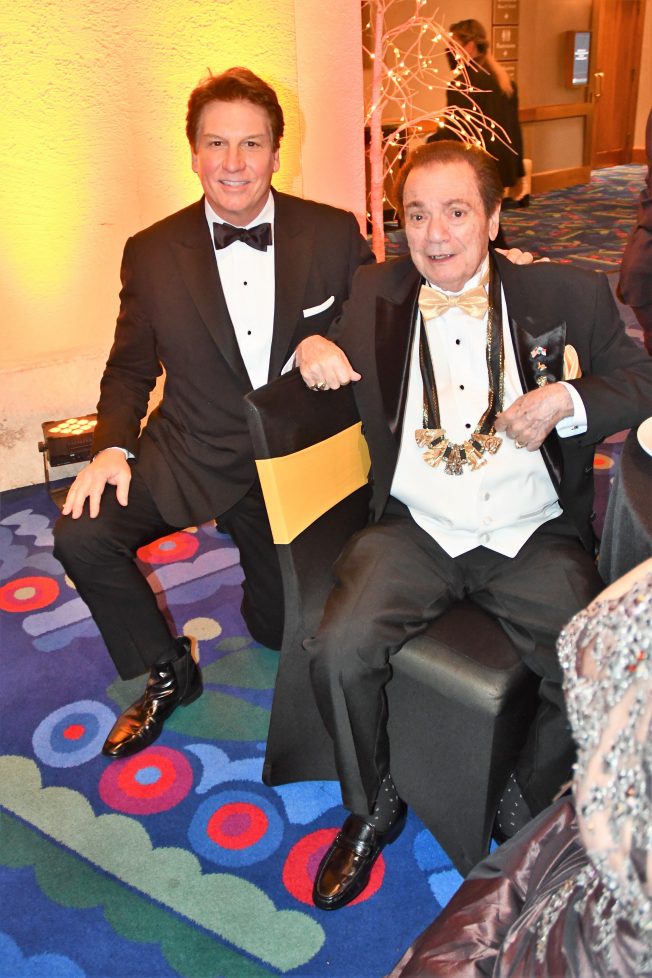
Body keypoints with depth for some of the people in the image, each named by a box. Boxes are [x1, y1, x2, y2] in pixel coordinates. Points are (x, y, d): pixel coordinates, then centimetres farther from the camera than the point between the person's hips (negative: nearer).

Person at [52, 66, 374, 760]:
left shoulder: (334, 235, -7)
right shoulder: (152, 253, -5)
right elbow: (130, 367, 3)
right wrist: (113, 446, -15)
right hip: (191, 459, 0)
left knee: (283, 627, 12)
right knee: (80, 534, -24)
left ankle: (270, 589, 53)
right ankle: (166, 670, 1)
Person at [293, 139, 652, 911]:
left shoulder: (565, 295, 5)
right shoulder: (375, 294, 9)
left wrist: (568, 401, -13)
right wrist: (311, 351, -6)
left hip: (533, 535, 0)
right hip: (414, 528, 1)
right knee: (339, 650, -22)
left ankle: (525, 816, 12)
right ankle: (372, 810, 9)